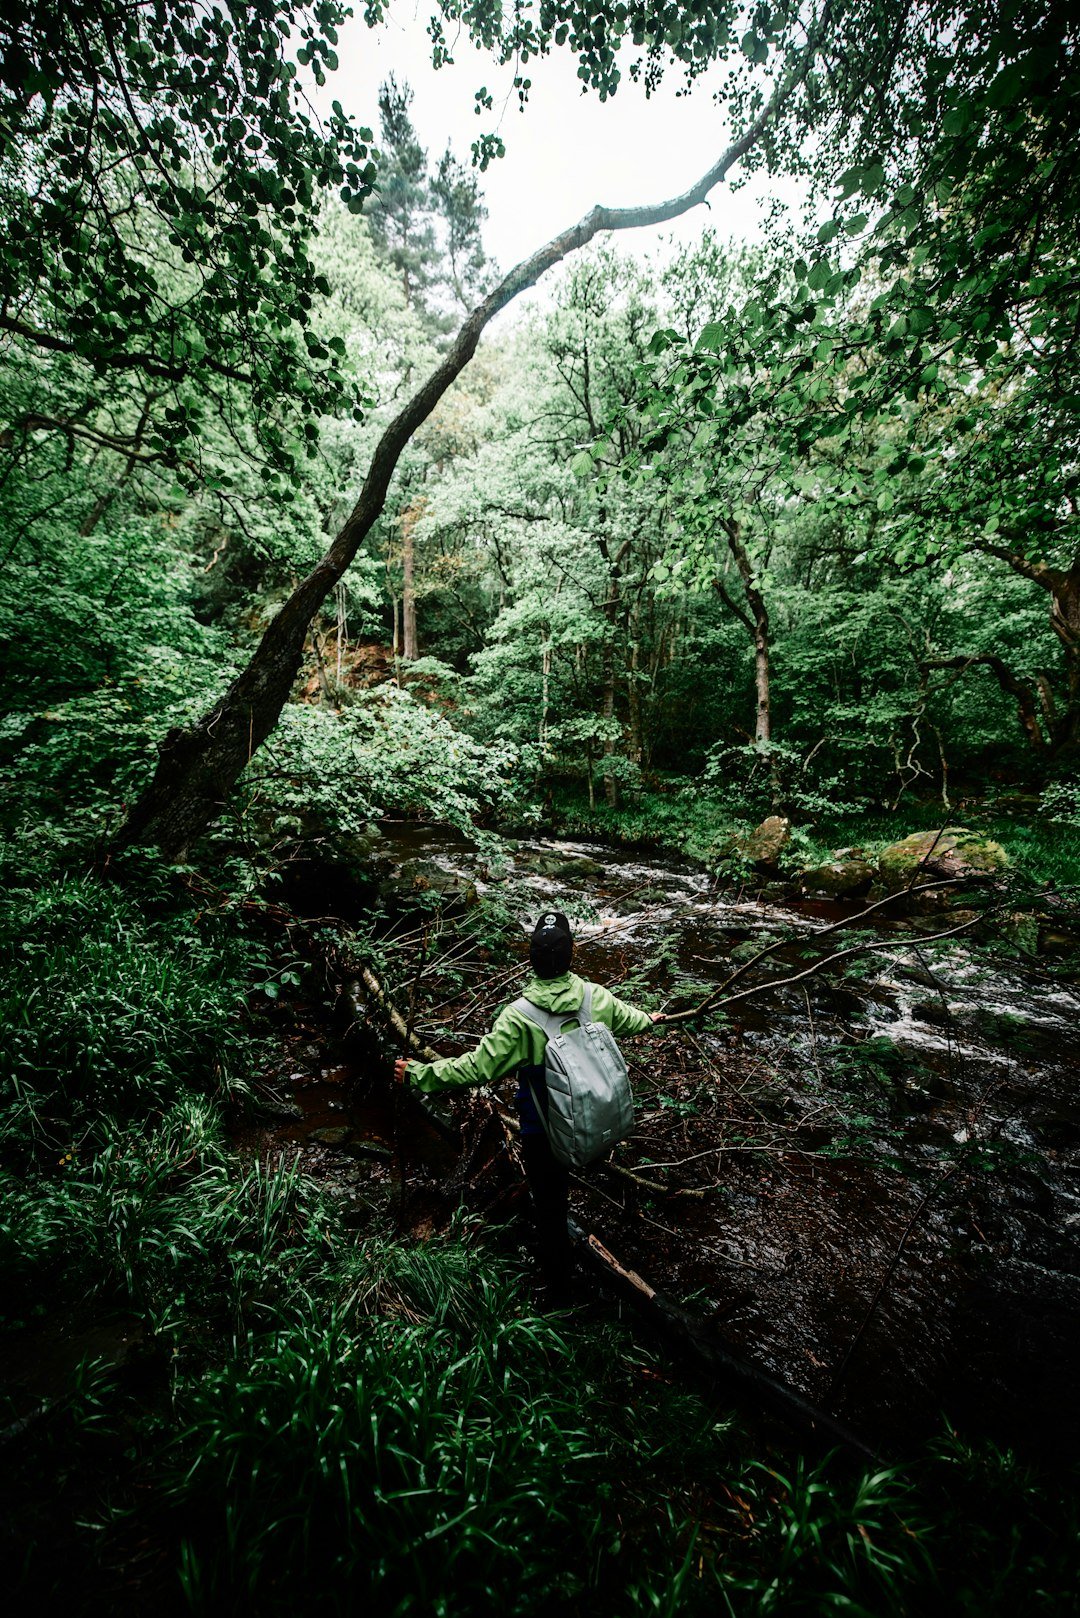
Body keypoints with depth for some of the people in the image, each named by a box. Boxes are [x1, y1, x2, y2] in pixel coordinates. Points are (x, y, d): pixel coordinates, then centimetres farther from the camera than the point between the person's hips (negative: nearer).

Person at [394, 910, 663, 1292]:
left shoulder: (518, 1018, -32)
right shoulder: (598, 999, -18)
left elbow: (477, 1067, -27)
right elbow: (628, 1019, 3)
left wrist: (419, 1074, -16)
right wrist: (649, 1018, 27)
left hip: (542, 1128, -5)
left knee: (547, 1200, 21)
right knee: (558, 1189, 35)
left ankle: (556, 1278, 43)